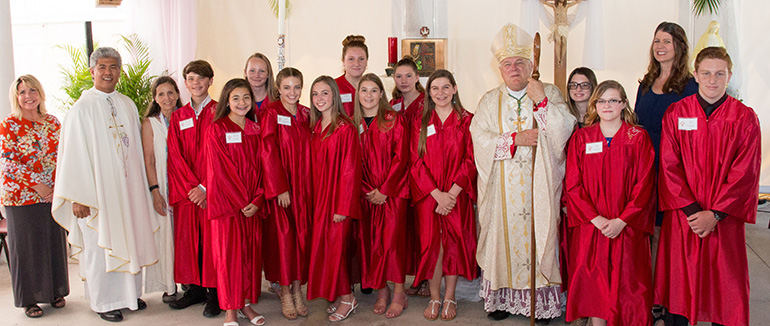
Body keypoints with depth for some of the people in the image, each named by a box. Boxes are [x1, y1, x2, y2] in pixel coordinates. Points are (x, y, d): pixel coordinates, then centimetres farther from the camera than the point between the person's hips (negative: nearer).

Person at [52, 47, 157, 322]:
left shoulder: (128, 105, 8)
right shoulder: (82, 108, -8)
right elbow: (74, 154, -10)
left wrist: (141, 185, 11)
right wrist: (78, 197, -13)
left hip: (128, 188, 5)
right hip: (97, 190, -5)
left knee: (129, 240, 12)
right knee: (100, 245, 4)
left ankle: (129, 293, 28)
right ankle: (104, 301, 20)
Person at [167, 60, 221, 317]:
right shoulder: (178, 116, 11)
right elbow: (175, 155, 5)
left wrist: (205, 187, -13)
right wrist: (190, 186, -7)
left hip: (212, 190, -4)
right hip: (185, 189, 4)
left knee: (212, 237, -2)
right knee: (187, 237, 6)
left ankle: (214, 292, 9)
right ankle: (195, 288, 20)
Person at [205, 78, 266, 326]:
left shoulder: (255, 131, 9)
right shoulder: (216, 130, -5)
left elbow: (261, 168, 8)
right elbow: (220, 170, -10)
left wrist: (257, 200, -5)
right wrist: (241, 202, -13)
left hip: (253, 205, 4)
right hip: (226, 202, -4)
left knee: (252, 252, 7)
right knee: (228, 253, 0)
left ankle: (247, 304, 19)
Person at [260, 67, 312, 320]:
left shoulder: (306, 115, 9)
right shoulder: (270, 113, -5)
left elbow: (309, 152, 11)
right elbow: (268, 153, -10)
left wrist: (311, 185, 3)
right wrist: (280, 188, -14)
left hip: (304, 187, 4)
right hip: (279, 186, -4)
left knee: (303, 236, 6)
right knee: (283, 237, 0)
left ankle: (298, 289, 19)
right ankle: (285, 293, 13)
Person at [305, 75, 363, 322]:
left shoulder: (345, 128, -12)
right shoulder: (315, 127, 9)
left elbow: (350, 169, -15)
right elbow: (314, 167, 12)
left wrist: (342, 206, -18)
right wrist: (314, 198, 6)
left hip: (338, 196, -7)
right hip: (319, 196, 7)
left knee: (337, 245, -1)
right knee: (323, 244, 10)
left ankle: (347, 299, 15)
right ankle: (339, 295, 23)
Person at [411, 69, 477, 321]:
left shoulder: (467, 120, 3)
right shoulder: (420, 122, 6)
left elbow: (471, 160, -3)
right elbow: (416, 162, 0)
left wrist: (452, 193, -14)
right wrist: (437, 194, -12)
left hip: (457, 195, 0)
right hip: (427, 194, 1)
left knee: (454, 243, 2)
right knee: (431, 244, -1)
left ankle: (450, 298, 17)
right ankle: (434, 298, 14)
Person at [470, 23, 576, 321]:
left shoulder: (550, 94, 8)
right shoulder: (490, 101, 11)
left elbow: (565, 130, -6)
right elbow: (480, 137, -2)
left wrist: (541, 101, -15)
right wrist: (514, 139, -12)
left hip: (538, 185, -1)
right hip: (502, 189, 1)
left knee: (539, 236, -1)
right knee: (503, 235, 3)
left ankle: (543, 299, 9)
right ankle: (502, 297, 13)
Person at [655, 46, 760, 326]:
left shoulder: (745, 118, 0)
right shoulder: (675, 114, 1)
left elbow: (745, 173, -5)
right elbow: (669, 166, -3)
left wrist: (715, 214, -13)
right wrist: (692, 209, -12)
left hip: (725, 217, 0)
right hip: (682, 216, 0)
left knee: (724, 280, 7)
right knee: (680, 281, 8)